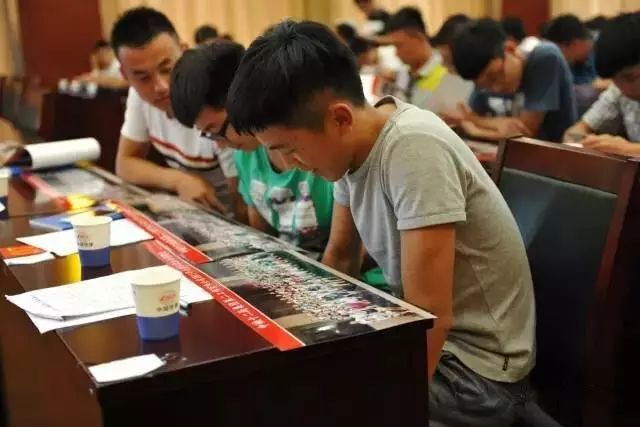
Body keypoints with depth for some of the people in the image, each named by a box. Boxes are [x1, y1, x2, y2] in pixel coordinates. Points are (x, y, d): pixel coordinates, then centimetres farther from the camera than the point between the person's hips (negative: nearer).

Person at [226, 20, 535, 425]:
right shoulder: (351, 145, -4)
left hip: (476, 364, -7)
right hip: (419, 334, 7)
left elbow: (432, 316, -28)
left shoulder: (414, 150, -27)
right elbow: (340, 256, 11)